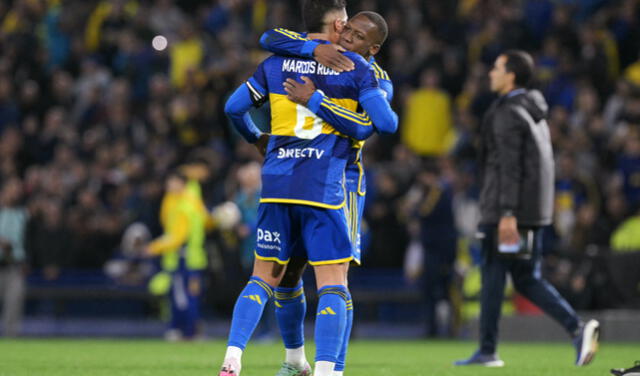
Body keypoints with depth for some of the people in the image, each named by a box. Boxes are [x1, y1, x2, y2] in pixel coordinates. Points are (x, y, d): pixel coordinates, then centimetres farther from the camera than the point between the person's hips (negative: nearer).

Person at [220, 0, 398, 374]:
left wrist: (256, 138, 31)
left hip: (276, 185, 4)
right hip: (324, 188, -4)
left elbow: (234, 107, 13)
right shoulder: (356, 67, 0)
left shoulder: (275, 64, 10)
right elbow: (387, 122, -5)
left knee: (264, 278, 13)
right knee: (332, 285, 0)